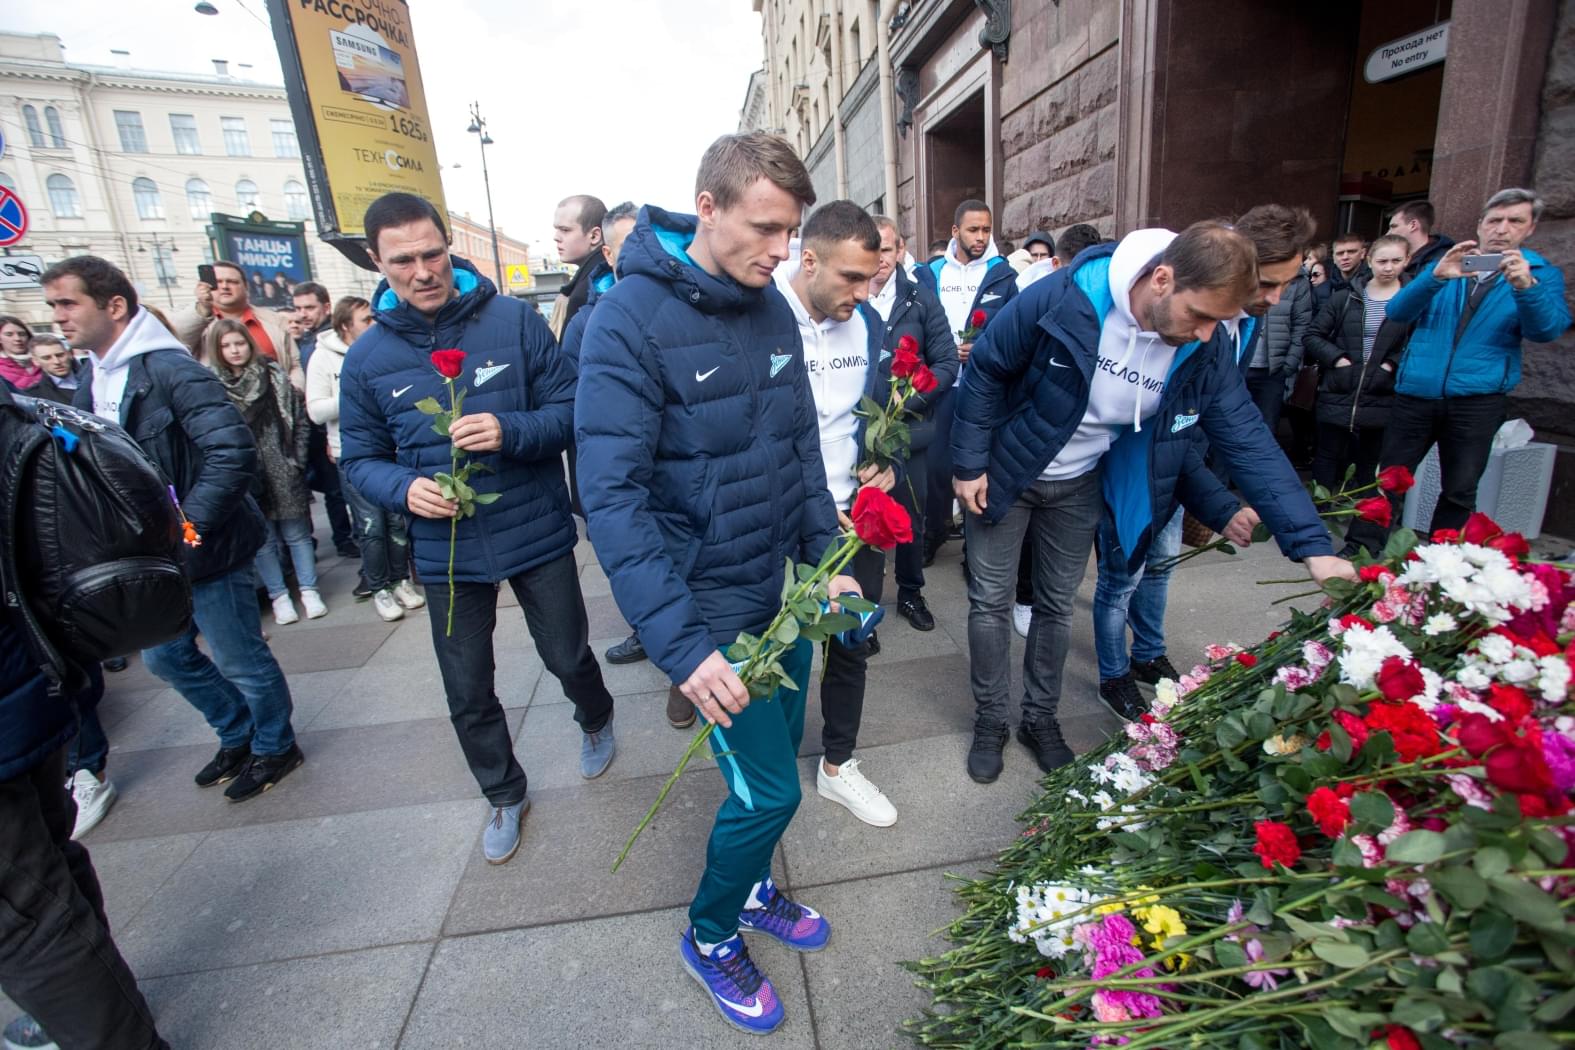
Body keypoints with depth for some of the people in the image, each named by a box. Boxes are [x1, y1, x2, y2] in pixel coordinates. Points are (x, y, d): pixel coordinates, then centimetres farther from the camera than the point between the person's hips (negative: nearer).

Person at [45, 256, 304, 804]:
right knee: (165, 657, 20)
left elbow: (235, 452, -28)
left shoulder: (170, 370, -17)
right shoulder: (93, 386, 11)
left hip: (205, 552, -9)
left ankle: (275, 747, 28)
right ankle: (238, 735, 40)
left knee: (240, 660, 6)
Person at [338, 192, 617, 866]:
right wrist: (403, 488, -16)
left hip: (537, 533, -2)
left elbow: (571, 409, -7)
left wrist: (511, 430, -26)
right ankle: (503, 795, 40)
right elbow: (361, 458, 6)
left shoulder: (514, 320, -8)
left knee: (568, 658, 16)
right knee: (468, 696, 14)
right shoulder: (368, 356, 0)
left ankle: (596, 720, 51)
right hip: (447, 549, 3)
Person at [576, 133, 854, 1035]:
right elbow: (612, 497, -22)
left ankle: (754, 888, 50)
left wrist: (827, 556, 4)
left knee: (775, 759, 20)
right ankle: (711, 934, 35)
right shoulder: (630, 321, -17)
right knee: (768, 790, 3)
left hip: (784, 586, 7)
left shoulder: (773, 308, 3)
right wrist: (681, 643, -27)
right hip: (713, 603, -6)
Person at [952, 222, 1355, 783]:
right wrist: (969, 464, -14)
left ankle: (1040, 718, 34)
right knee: (990, 601, 5)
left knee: (1057, 606, 14)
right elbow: (985, 373, -15)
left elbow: (1249, 441, -11)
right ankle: (989, 721, 25)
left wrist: (1314, 545, -17)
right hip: (1003, 473, -3)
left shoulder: (1205, 349, -14)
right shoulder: (1063, 300, -27)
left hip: (1079, 486, 4)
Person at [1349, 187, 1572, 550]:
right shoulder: (1447, 265, 11)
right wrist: (1436, 277, -21)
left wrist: (1525, 286, -26)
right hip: (1417, 391, 0)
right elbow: (1398, 311, -4)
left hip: (1477, 398, 0)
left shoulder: (1543, 274, 7)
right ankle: (1360, 549, 8)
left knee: (1460, 490, 6)